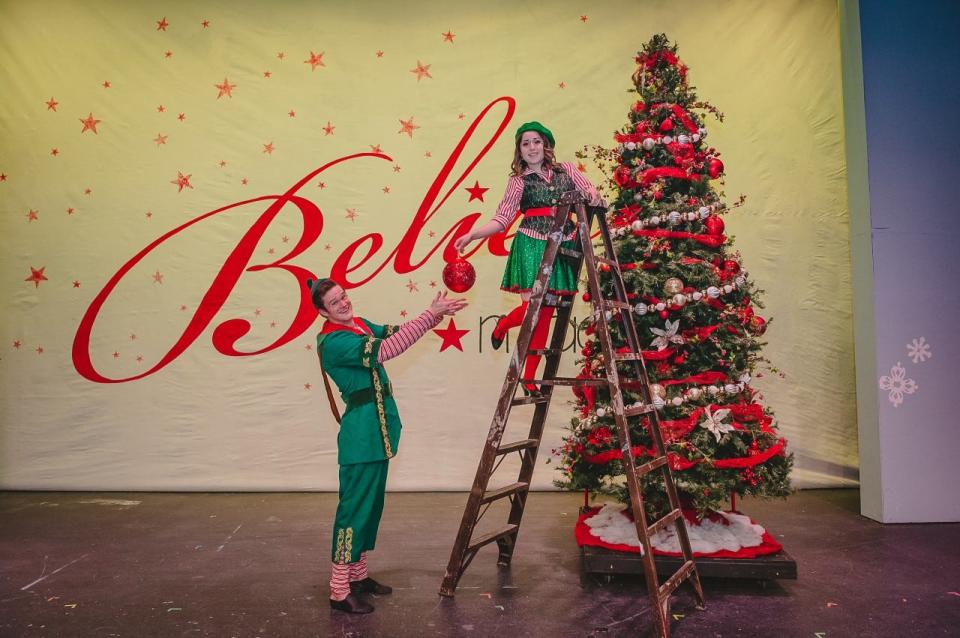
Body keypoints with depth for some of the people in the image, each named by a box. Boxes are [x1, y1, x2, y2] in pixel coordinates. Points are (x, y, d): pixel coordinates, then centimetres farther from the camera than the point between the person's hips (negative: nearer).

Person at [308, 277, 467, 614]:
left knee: (371, 506, 17)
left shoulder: (360, 324, 11)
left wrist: (434, 313, -9)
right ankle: (339, 591, 7)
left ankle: (358, 575, 30)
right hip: (360, 435, -9)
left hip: (377, 431, 9)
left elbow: (394, 334, 8)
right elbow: (384, 350, -28)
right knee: (354, 508, -3)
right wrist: (431, 314, -28)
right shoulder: (331, 341, -18)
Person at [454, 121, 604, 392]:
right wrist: (472, 235, -14)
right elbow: (501, 219, -2)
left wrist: (593, 195, -13)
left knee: (546, 313, 5)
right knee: (531, 310, -11)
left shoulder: (566, 170, 11)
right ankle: (503, 324, 26)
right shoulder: (519, 181, 4)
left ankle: (529, 377, 14)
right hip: (531, 245, -3)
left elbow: (593, 199, 11)